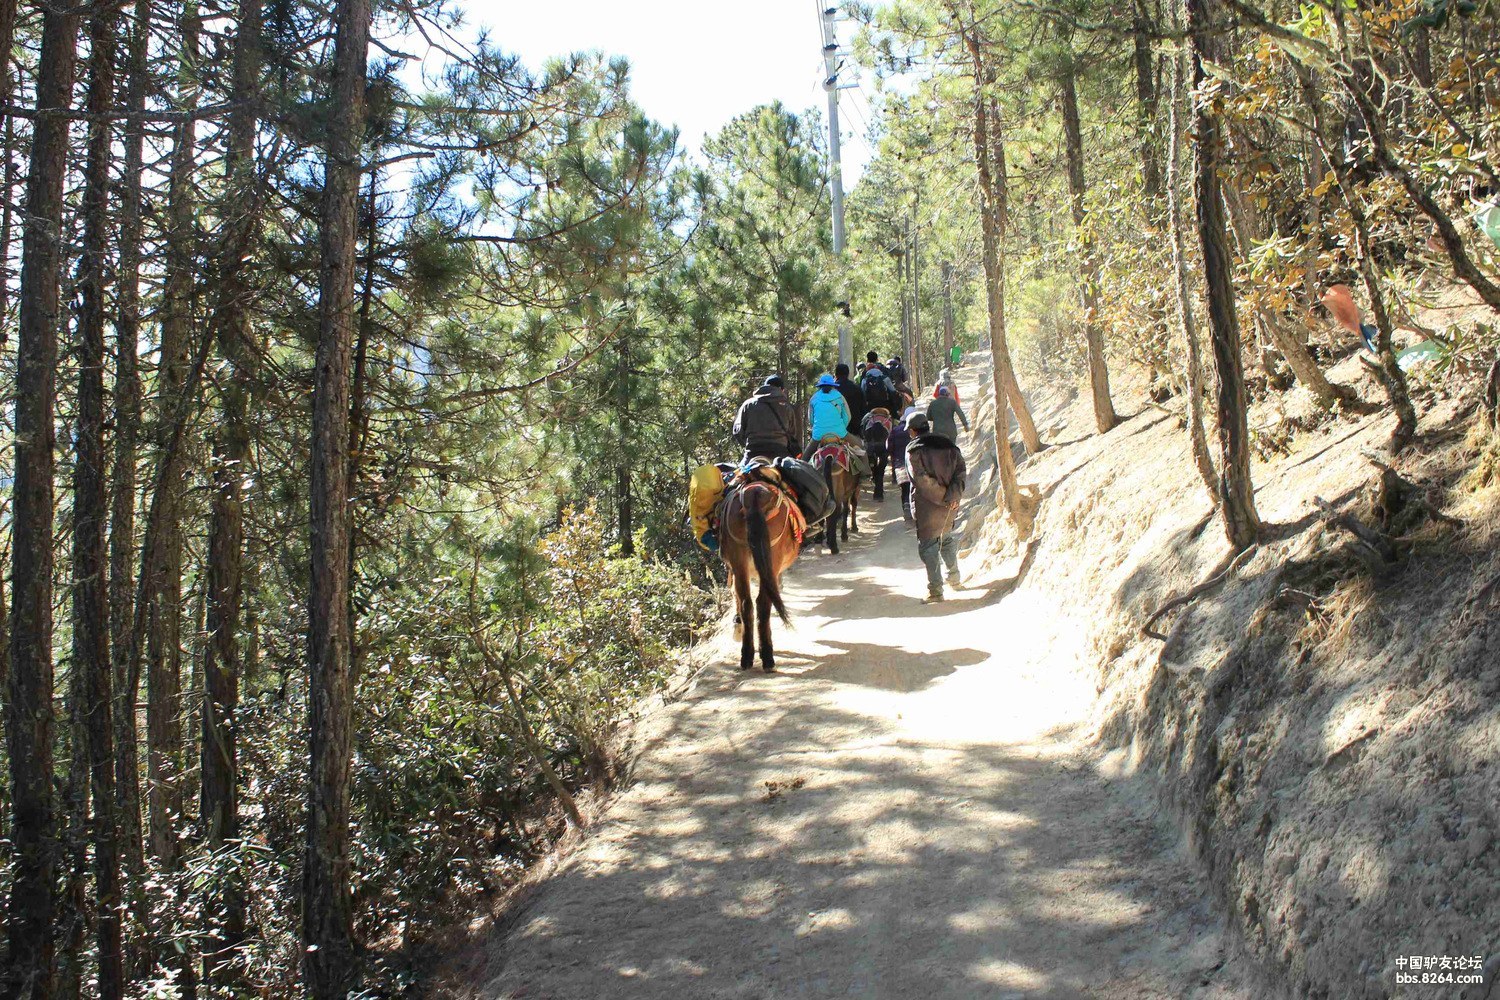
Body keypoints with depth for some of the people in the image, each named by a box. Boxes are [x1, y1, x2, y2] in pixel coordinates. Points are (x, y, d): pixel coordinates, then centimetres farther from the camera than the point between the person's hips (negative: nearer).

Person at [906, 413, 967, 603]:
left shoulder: (913, 449, -10)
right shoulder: (948, 444, 7)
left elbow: (922, 480, -20)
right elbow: (961, 471, -4)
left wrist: (942, 497, -15)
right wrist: (953, 495, -12)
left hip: (927, 506, -6)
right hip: (950, 505, 6)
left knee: (928, 545, 1)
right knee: (947, 537, 26)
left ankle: (935, 590, -5)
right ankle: (954, 578, 37)